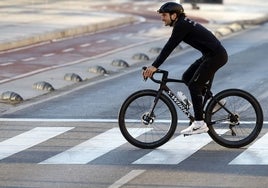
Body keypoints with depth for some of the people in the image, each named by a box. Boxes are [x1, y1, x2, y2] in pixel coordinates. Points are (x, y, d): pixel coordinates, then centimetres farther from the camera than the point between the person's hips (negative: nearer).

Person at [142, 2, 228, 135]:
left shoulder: (181, 25, -17)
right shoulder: (183, 23, 13)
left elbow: (169, 47, -22)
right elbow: (169, 47, 17)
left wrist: (154, 66, -24)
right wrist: (154, 65, 14)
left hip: (216, 56, -10)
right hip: (210, 55, 10)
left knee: (194, 85, -11)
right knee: (187, 77, 12)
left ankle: (199, 124, -9)